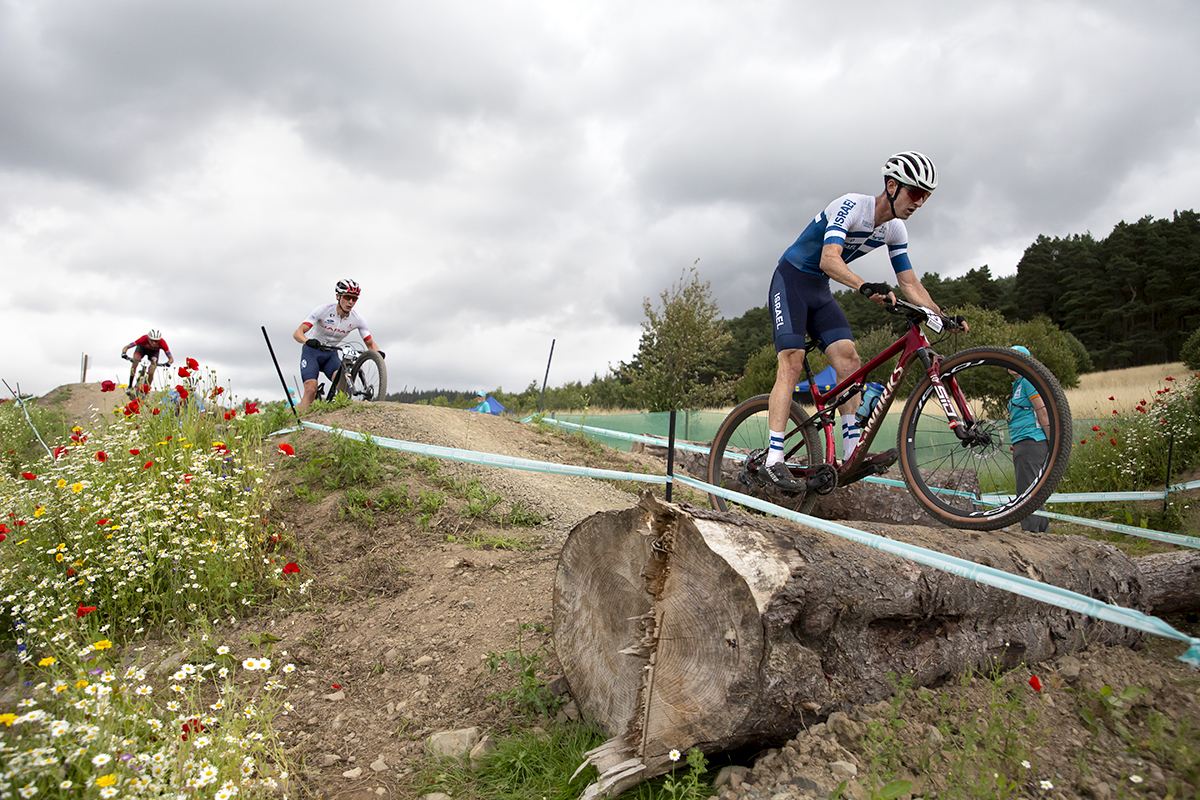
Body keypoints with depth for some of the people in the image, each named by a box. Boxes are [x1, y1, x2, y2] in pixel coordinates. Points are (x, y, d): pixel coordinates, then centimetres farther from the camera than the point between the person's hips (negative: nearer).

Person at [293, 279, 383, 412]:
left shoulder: (357, 319, -12)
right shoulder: (323, 310, -21)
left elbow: (370, 343, -3)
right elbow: (297, 333, -26)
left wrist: (378, 352, -27)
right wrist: (308, 341, -49)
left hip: (331, 354, 3)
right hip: (312, 351, -3)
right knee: (311, 390, -20)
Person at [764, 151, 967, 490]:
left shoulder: (895, 230, 2)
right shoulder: (851, 206, -21)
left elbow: (910, 285, 4)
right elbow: (829, 259, -36)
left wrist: (943, 317, -8)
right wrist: (866, 287, -52)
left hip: (820, 291, 7)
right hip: (790, 281, -7)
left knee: (849, 359, -10)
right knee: (792, 363, -19)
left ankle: (852, 455, -10)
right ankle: (774, 460, -22)